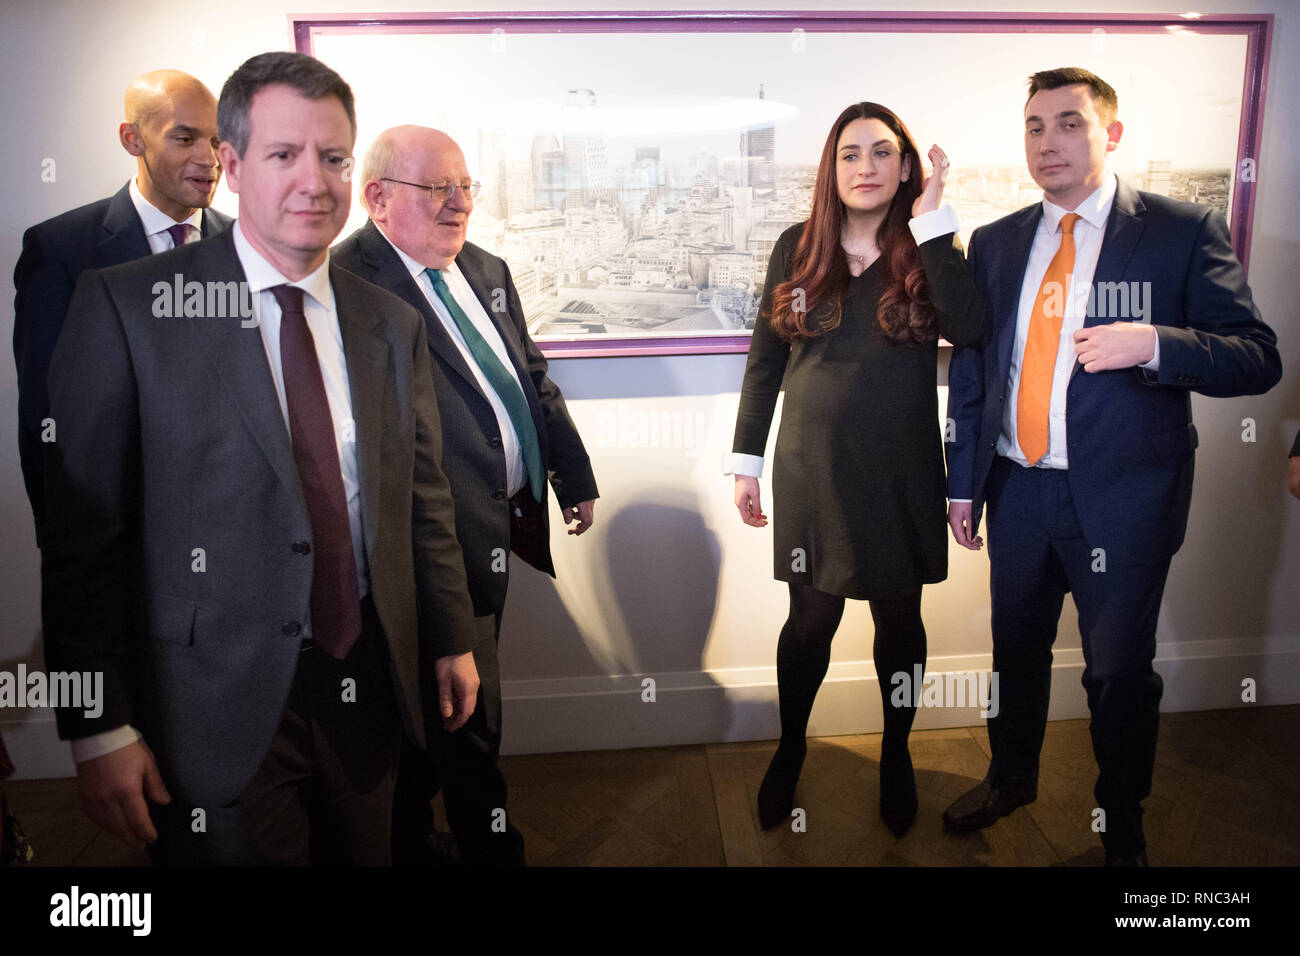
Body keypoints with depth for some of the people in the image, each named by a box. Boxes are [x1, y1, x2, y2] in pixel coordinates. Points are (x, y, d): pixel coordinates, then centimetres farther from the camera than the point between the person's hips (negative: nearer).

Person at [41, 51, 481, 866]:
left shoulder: (394, 324, 5)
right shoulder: (127, 308, -8)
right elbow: (81, 531, -9)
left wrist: (452, 640, 14)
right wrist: (100, 725, -10)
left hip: (367, 688, 5)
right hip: (218, 707, -4)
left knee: (366, 855, 19)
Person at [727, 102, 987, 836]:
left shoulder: (930, 249, 0)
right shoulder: (797, 249, 2)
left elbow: (970, 329, -20)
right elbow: (765, 360, 5)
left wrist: (931, 220, -19)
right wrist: (747, 460, 4)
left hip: (902, 478, 0)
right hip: (812, 474, 0)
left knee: (900, 620, 13)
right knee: (811, 619, 10)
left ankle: (896, 755, 36)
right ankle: (791, 751, 33)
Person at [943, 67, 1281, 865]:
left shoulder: (1184, 233, -4)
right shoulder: (996, 244, 7)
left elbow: (1258, 358, -8)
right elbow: (971, 372, 9)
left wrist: (1153, 344, -25)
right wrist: (964, 482, 6)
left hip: (1123, 499, -3)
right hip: (1018, 490, 4)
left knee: (1121, 671, 10)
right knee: (1017, 649, 19)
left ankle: (1121, 824, 36)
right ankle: (1012, 779, 44)